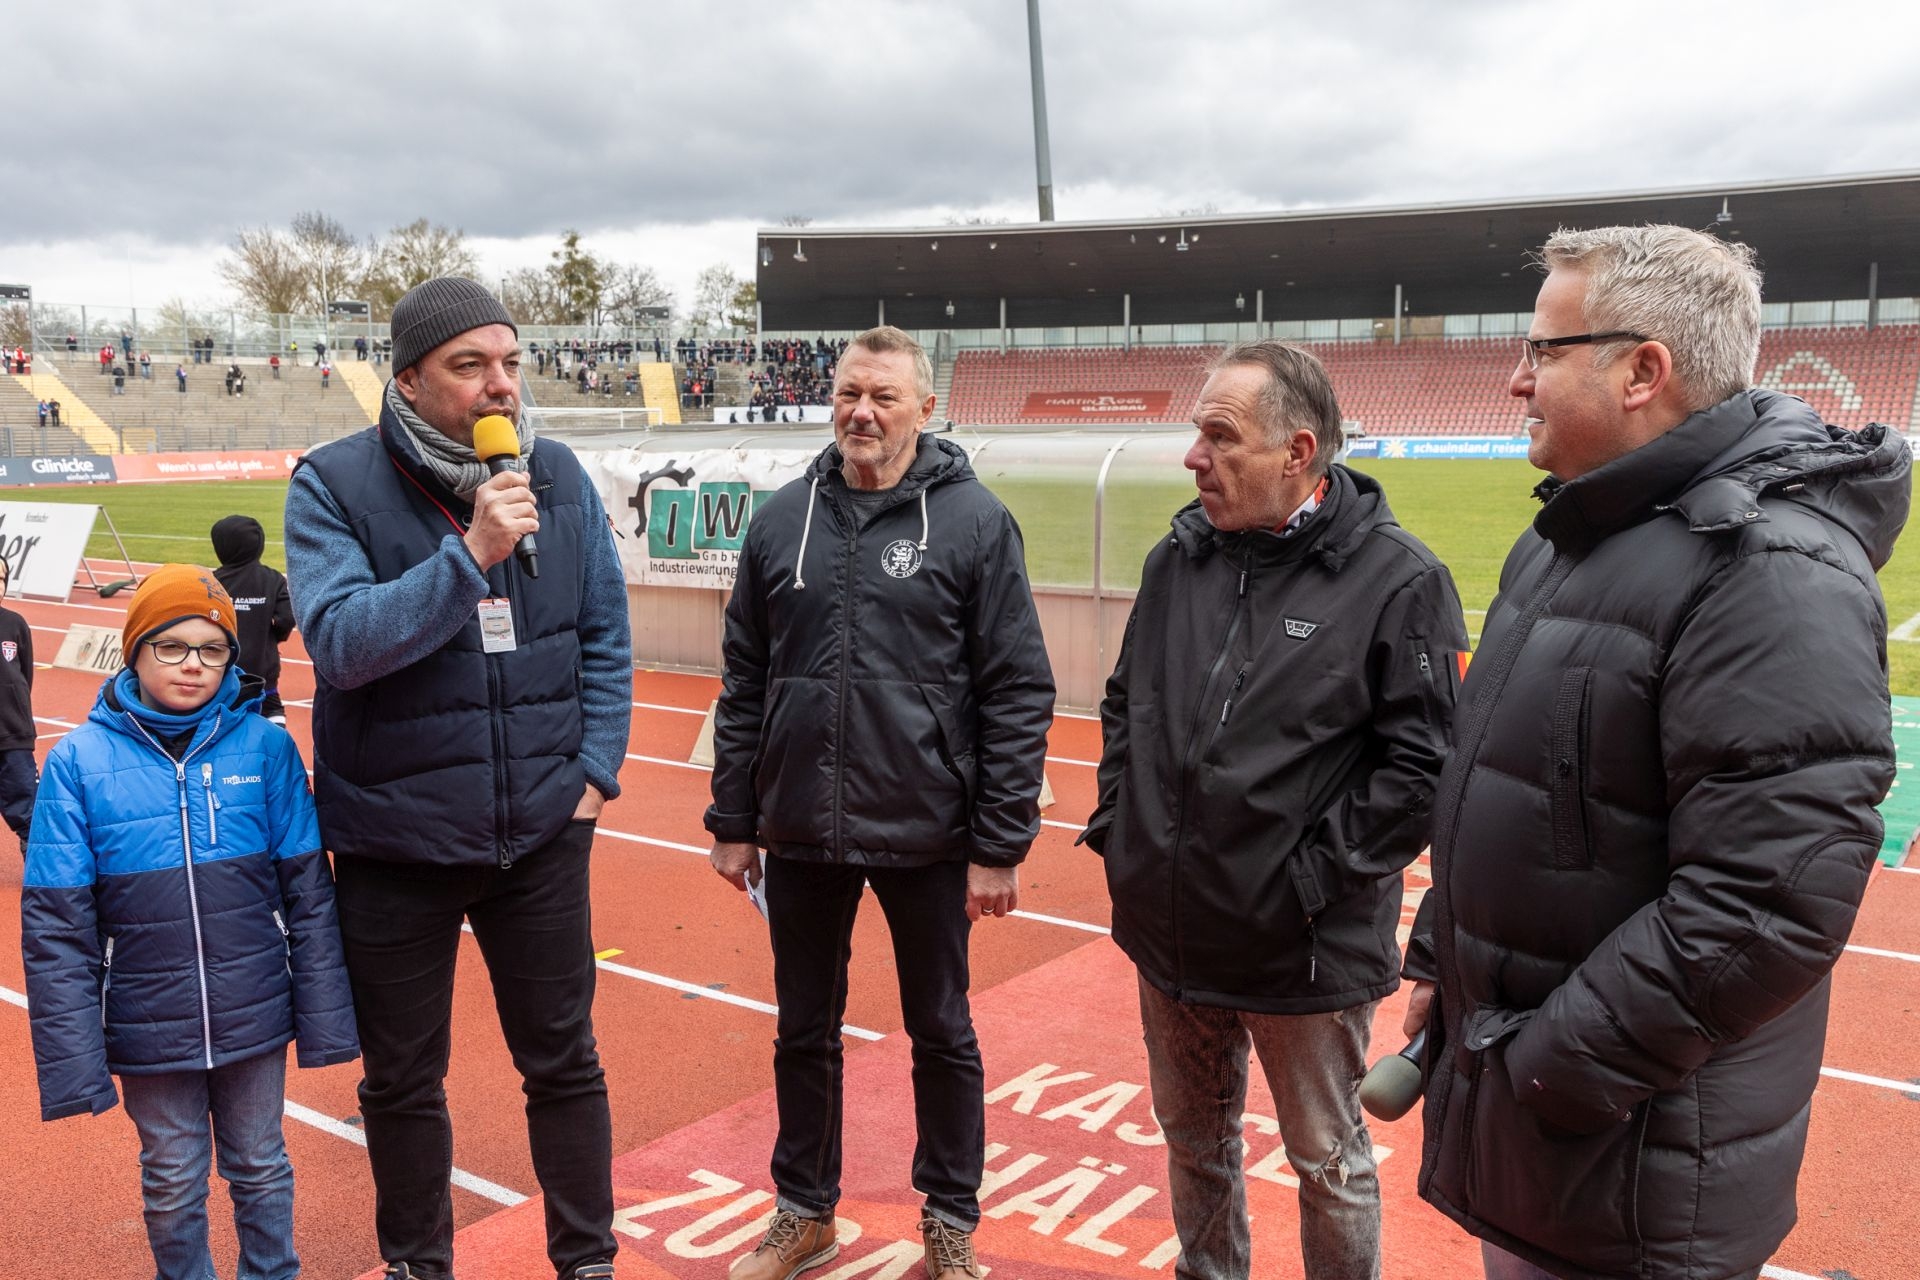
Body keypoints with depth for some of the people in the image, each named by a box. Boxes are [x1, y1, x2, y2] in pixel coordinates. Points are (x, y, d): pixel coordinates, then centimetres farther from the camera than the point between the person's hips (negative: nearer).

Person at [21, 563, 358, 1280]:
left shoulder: (265, 747, -6)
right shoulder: (79, 761, -8)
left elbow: (308, 892, -2)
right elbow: (56, 926, -6)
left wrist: (324, 1019, -2)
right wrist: (72, 1059, -8)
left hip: (255, 1016, 0)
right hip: (148, 1027, 0)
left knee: (260, 1167, 17)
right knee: (172, 1180, 16)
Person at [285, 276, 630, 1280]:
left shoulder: (557, 476, -2)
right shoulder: (335, 485, -10)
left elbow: (605, 636, 5)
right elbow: (339, 640, -21)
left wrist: (597, 766, -1)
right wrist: (470, 552, -28)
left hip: (542, 830, 2)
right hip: (395, 837, -1)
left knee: (563, 1062, 12)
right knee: (402, 1078, 14)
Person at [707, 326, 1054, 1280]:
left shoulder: (974, 520, -7)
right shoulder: (782, 520, 3)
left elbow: (1018, 693, -8)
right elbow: (743, 682, 7)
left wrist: (1001, 844, -10)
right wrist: (734, 821, 6)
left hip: (925, 835, -3)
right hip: (801, 835, 3)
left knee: (941, 1035, 14)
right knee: (804, 1032, 17)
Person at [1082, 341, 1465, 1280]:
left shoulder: (1398, 578, -14)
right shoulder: (1180, 557, 4)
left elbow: (1421, 761, -17)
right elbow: (1125, 704, 14)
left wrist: (1317, 878, -18)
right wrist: (1116, 824, 5)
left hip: (1307, 947, -5)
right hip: (1169, 926, 6)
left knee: (1329, 1164, 14)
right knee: (1193, 1138, 24)